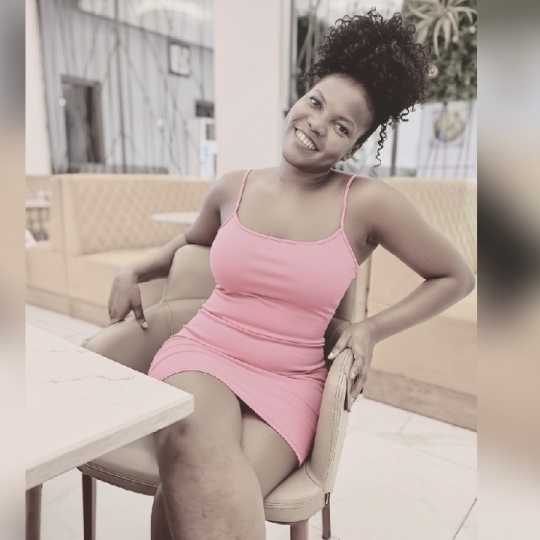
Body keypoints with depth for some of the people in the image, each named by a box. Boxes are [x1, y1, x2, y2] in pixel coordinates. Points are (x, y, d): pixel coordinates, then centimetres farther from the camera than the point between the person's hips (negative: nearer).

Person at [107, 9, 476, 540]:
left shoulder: (368, 202, -4)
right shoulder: (233, 187, 5)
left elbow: (457, 277, 7)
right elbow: (192, 240, 28)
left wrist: (373, 328, -2)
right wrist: (133, 270, 12)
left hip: (289, 382, -1)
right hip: (202, 354, 2)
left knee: (207, 492, -29)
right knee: (200, 457, -32)